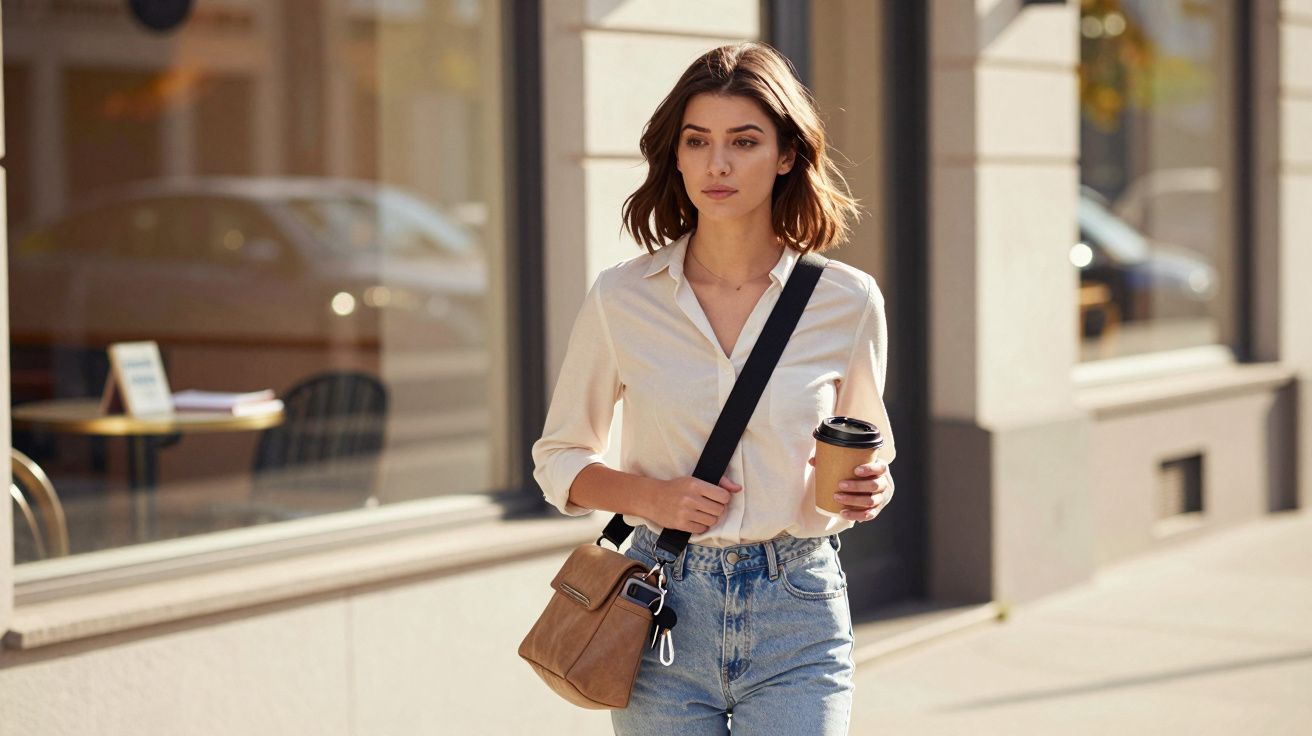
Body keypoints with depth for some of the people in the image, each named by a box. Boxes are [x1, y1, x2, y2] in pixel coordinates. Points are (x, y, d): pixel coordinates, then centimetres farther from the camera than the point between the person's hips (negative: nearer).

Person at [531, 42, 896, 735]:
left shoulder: (847, 302, 0)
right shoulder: (620, 299, -1)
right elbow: (560, 457, 9)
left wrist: (868, 490, -8)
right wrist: (651, 496, -10)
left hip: (797, 621, 0)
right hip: (665, 613, 1)